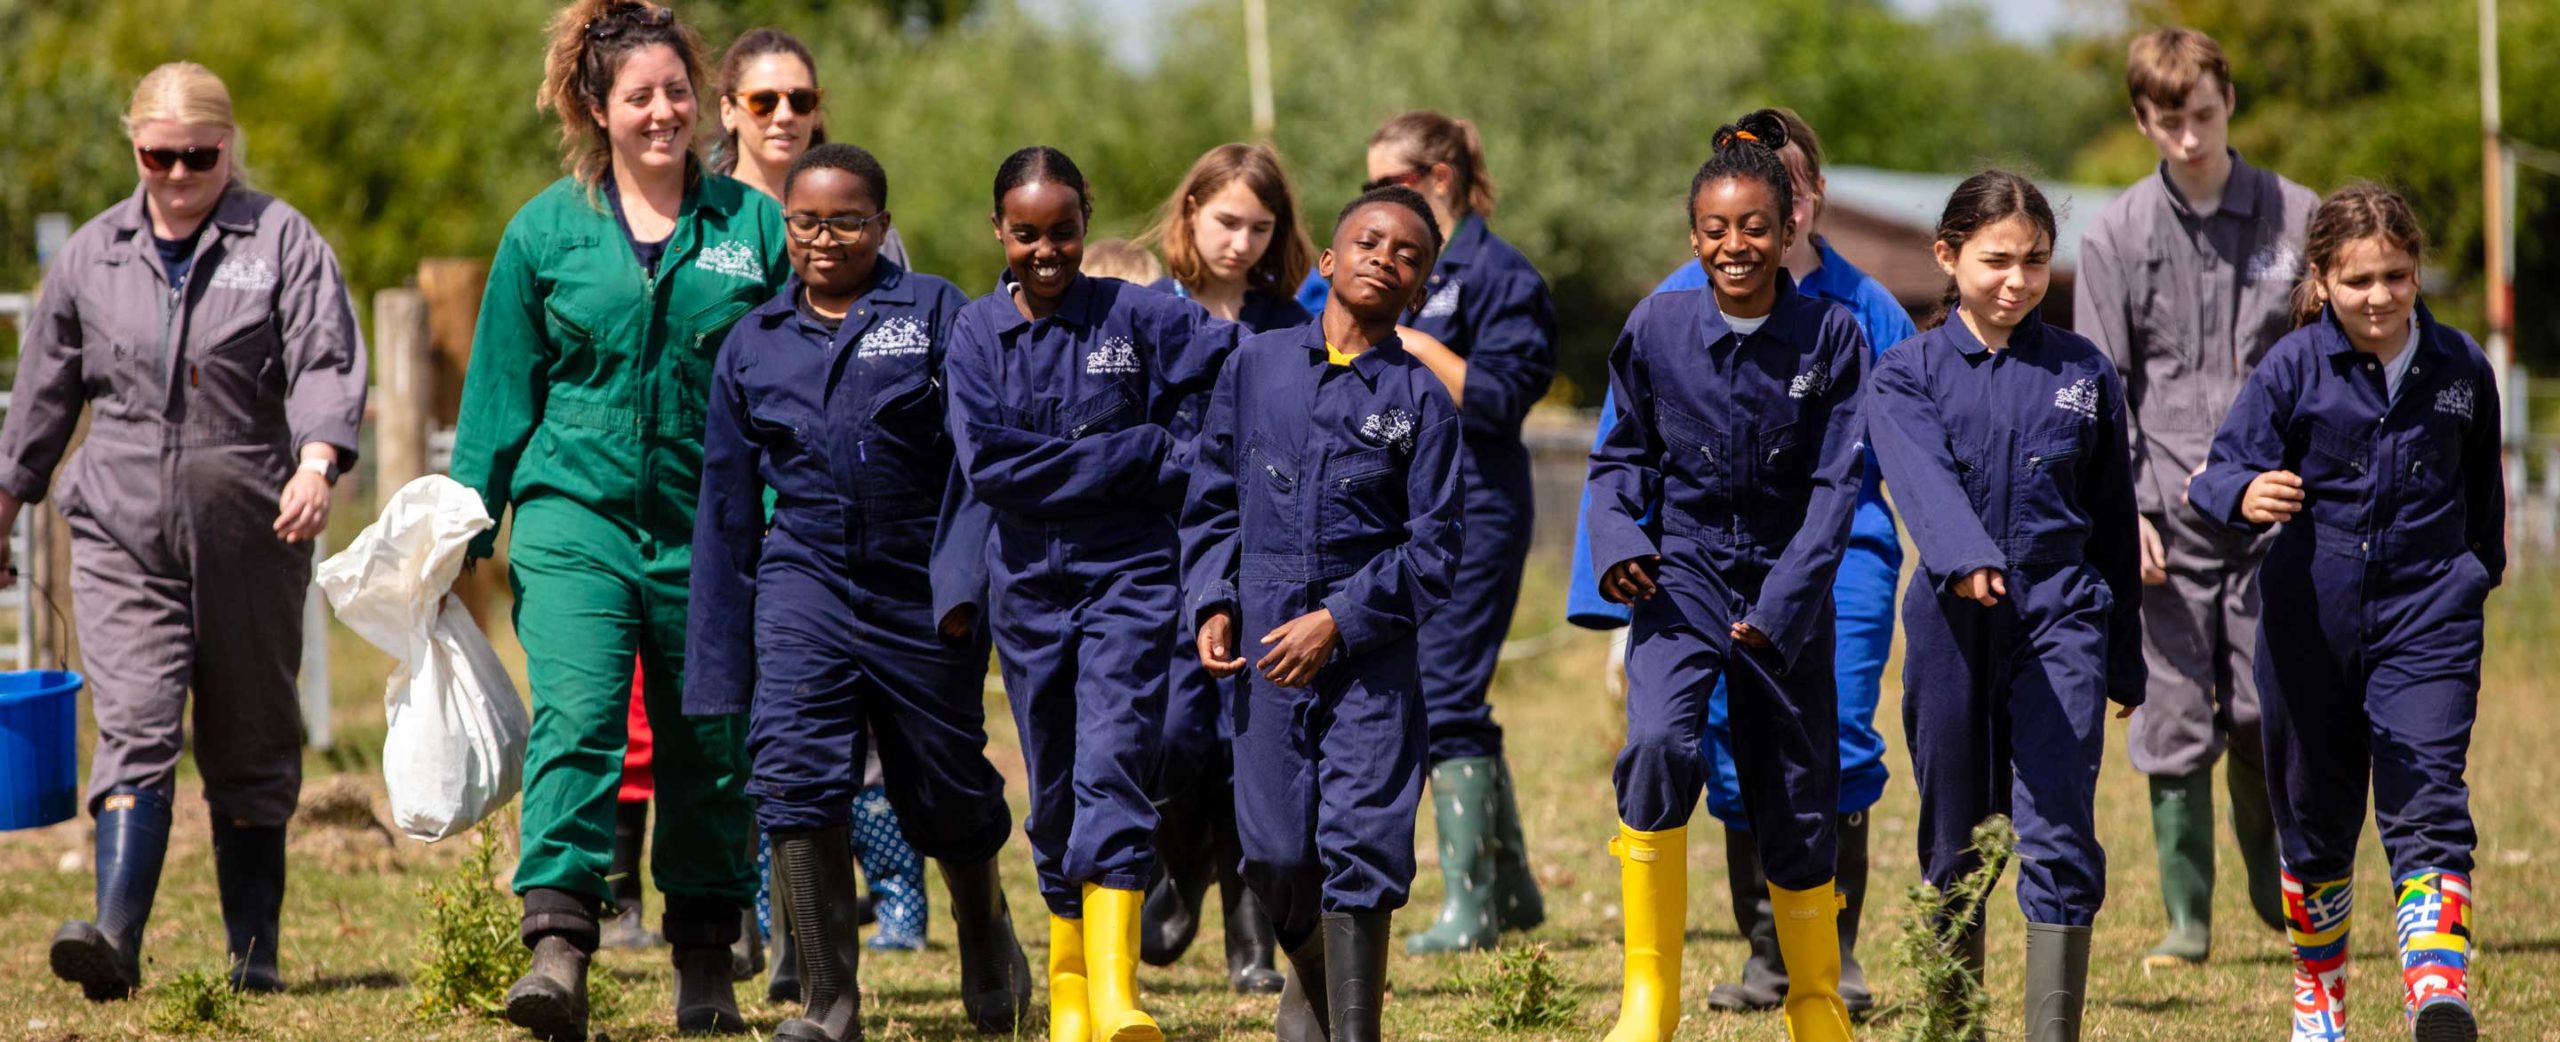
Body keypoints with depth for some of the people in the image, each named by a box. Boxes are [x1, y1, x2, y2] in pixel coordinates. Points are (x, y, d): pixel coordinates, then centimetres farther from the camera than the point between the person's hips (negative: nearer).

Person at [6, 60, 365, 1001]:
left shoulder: (283, 242, 2)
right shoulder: (92, 256, 11)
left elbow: (325, 363, -9)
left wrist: (315, 466, -26)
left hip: (250, 537, -1)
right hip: (122, 535, 1)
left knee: (251, 750, 6)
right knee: (134, 732, -13)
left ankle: (254, 951, 13)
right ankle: (115, 935, -24)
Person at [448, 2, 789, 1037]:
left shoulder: (751, 224, 4)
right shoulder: (545, 232, 5)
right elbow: (500, 393, 10)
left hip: (711, 527, 1)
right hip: (576, 515, -1)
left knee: (710, 749, 8)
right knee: (575, 717, -18)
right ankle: (557, 944, -26)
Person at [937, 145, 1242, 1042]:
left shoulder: (1138, 318, -1)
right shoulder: (977, 334, 1)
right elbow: (989, 462, -12)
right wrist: (1143, 453, -14)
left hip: (1130, 576, -2)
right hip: (1029, 586, 2)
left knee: (1111, 770, -16)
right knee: (1055, 789, 10)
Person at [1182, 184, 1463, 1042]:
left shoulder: (1420, 398, 1)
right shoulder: (1255, 367, 8)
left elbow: (1432, 551, -2)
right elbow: (1212, 503, 14)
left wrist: (1339, 620, -13)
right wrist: (1212, 606, 1)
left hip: (1374, 656, -2)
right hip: (1266, 650, 2)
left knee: (1361, 841, -10)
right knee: (1274, 850, 3)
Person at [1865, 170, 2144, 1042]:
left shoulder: (2083, 372, 8)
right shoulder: (1909, 374, 1)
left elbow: (2113, 517, 15)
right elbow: (1923, 476, -19)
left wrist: (2125, 658, 17)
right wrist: (1966, 557, -39)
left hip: (2060, 617, 0)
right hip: (1952, 623, 0)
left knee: (2058, 832, -12)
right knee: (1954, 839, 9)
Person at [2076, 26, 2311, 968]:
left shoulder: (2295, 219, 5)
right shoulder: (2117, 236, 4)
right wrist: (2127, 508, -7)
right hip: (2169, 518, 0)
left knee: (2263, 712, -2)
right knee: (2176, 722, -1)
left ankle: (2276, 884, 24)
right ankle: (2187, 917, 9)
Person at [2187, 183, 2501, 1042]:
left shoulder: (2460, 369, 1)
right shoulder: (2294, 368, -5)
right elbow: (2226, 467, -14)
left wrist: (2480, 574, 27)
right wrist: (2245, 495, -38)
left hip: (2426, 615, 0)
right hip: (2313, 615, 0)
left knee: (2426, 808, -17)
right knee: (2314, 820, 13)